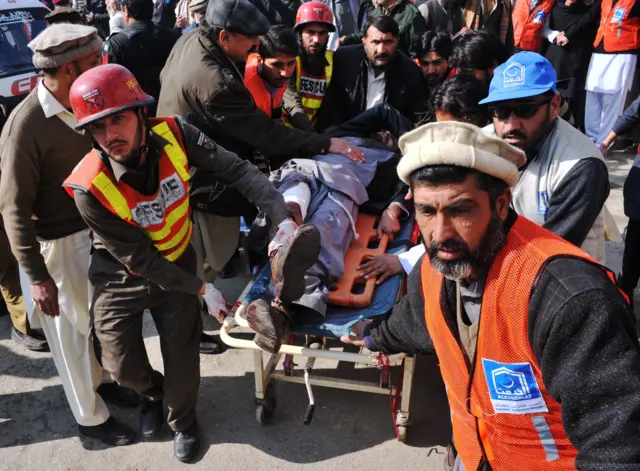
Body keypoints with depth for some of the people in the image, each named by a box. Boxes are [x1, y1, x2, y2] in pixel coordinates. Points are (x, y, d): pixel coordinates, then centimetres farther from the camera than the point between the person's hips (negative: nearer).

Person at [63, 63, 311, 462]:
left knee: (182, 360, 1)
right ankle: (153, 392, 44)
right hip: (123, 278, -1)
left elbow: (236, 170, -22)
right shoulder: (91, 190, -29)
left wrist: (283, 220, -36)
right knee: (124, 366, 5)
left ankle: (183, 420, 35)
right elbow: (140, 259, -22)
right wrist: (201, 288, -18)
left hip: (175, 264, 1)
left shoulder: (173, 134, -23)